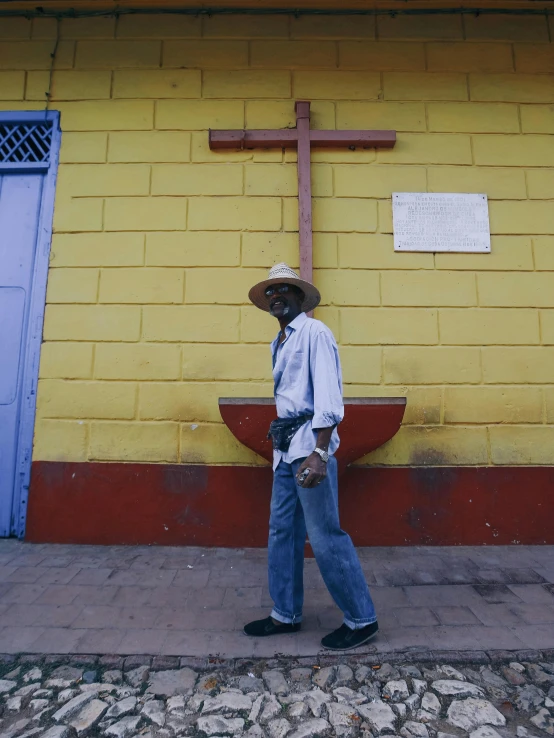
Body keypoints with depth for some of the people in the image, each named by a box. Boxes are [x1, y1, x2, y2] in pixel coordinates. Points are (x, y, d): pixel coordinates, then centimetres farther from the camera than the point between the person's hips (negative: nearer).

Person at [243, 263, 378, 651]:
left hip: (309, 445, -8)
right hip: (285, 448, 9)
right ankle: (285, 614, 31)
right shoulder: (279, 343, 18)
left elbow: (328, 394, -16)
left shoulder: (314, 332, -7)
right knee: (282, 531, 14)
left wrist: (319, 453, -24)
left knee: (325, 536, 0)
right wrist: (281, 443, 13)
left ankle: (361, 619, 20)